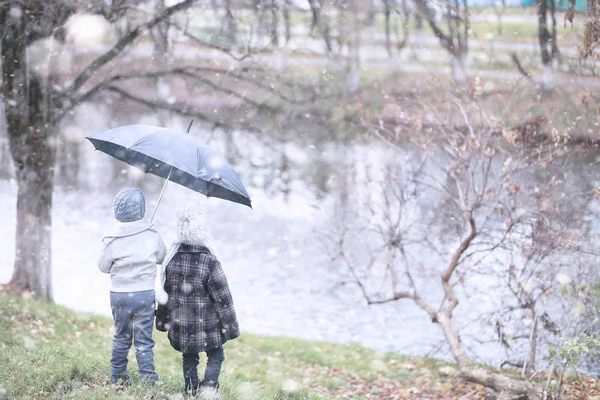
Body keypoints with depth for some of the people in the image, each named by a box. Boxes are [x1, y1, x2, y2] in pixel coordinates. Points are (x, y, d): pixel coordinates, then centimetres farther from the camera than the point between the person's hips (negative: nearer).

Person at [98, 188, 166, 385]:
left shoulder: (112, 240, -11)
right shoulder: (152, 235, -9)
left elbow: (103, 267, 2)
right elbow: (162, 257, 8)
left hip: (119, 295, 1)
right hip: (145, 294, -1)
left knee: (121, 338, 18)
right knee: (144, 341, 4)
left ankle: (117, 377, 26)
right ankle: (148, 379, -1)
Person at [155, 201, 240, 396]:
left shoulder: (172, 258, -5)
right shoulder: (210, 262, -20)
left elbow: (163, 292, 5)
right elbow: (222, 298, -14)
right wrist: (231, 325, -3)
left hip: (180, 325, 4)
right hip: (207, 325, -4)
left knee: (189, 358, 19)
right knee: (216, 355, 12)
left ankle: (191, 390, 21)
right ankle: (209, 386, -5)